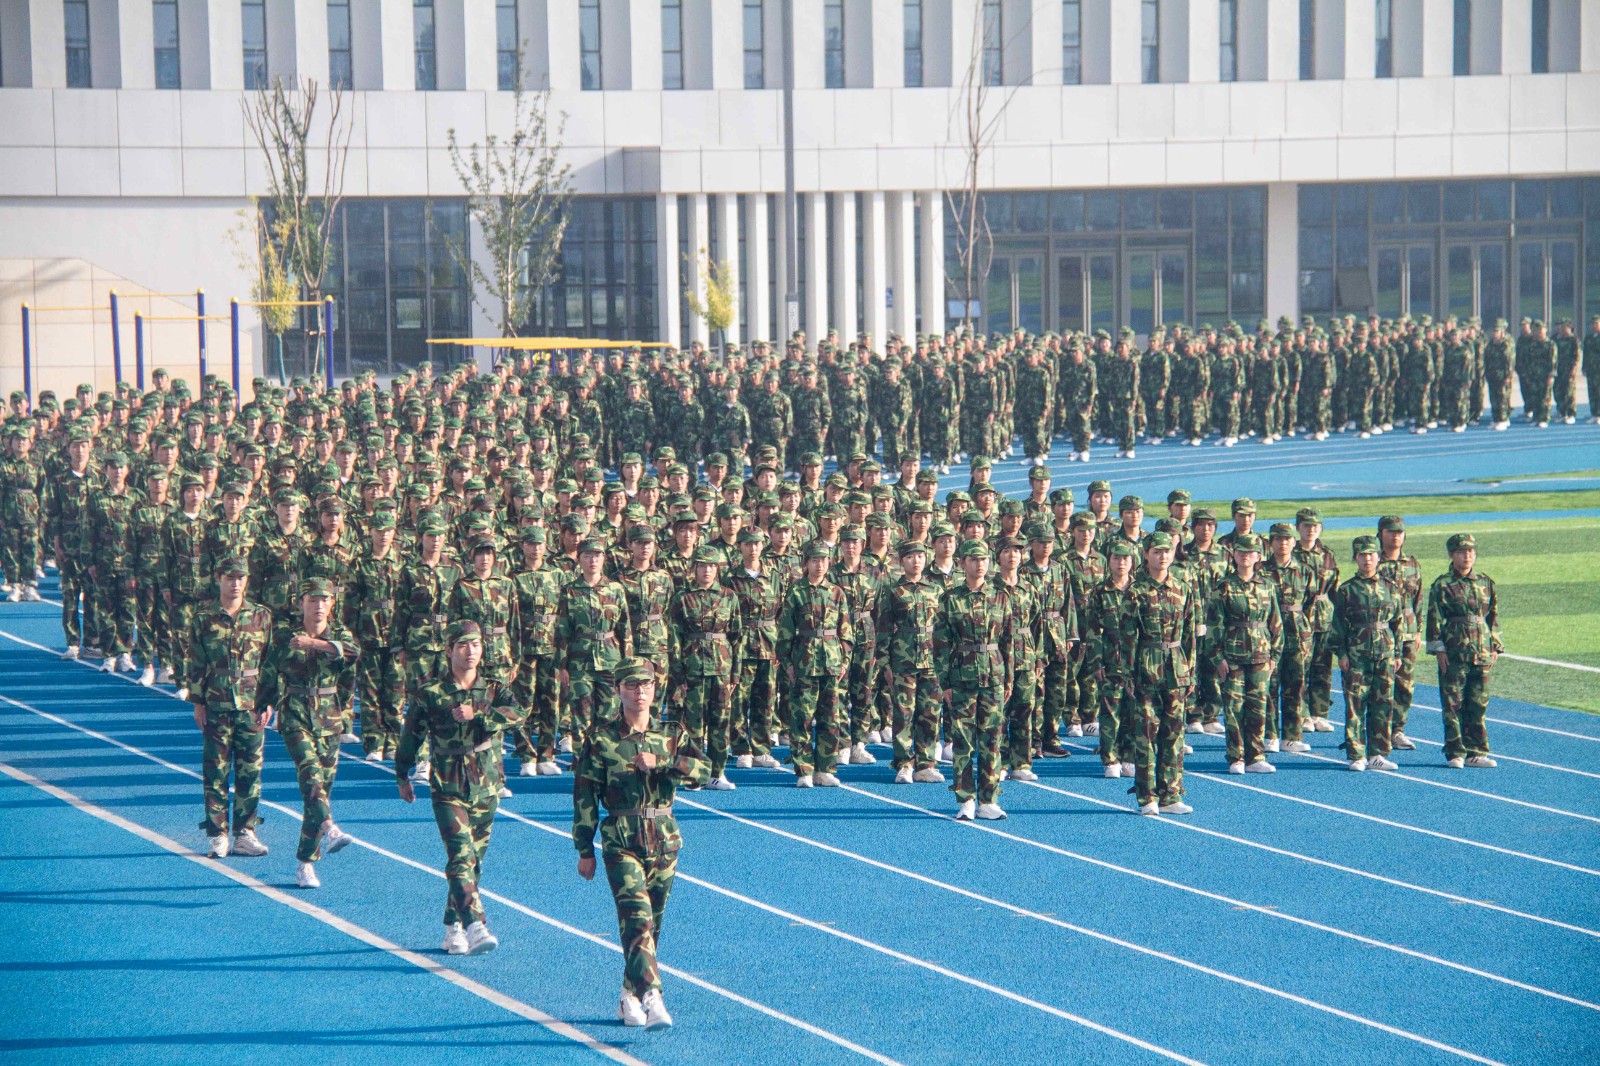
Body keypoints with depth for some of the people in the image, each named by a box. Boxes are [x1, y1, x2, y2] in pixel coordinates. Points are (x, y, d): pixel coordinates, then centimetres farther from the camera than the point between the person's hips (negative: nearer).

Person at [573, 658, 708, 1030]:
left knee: (653, 922, 9)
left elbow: (702, 769, -6)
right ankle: (651, 998, -30)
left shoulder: (671, 736, 9)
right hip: (621, 841, -4)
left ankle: (631, 997, 23)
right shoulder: (600, 738, 1)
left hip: (664, 840, 4)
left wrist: (659, 762, -18)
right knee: (636, 917, -18)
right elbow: (584, 795, 2)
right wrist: (585, 850, 1)